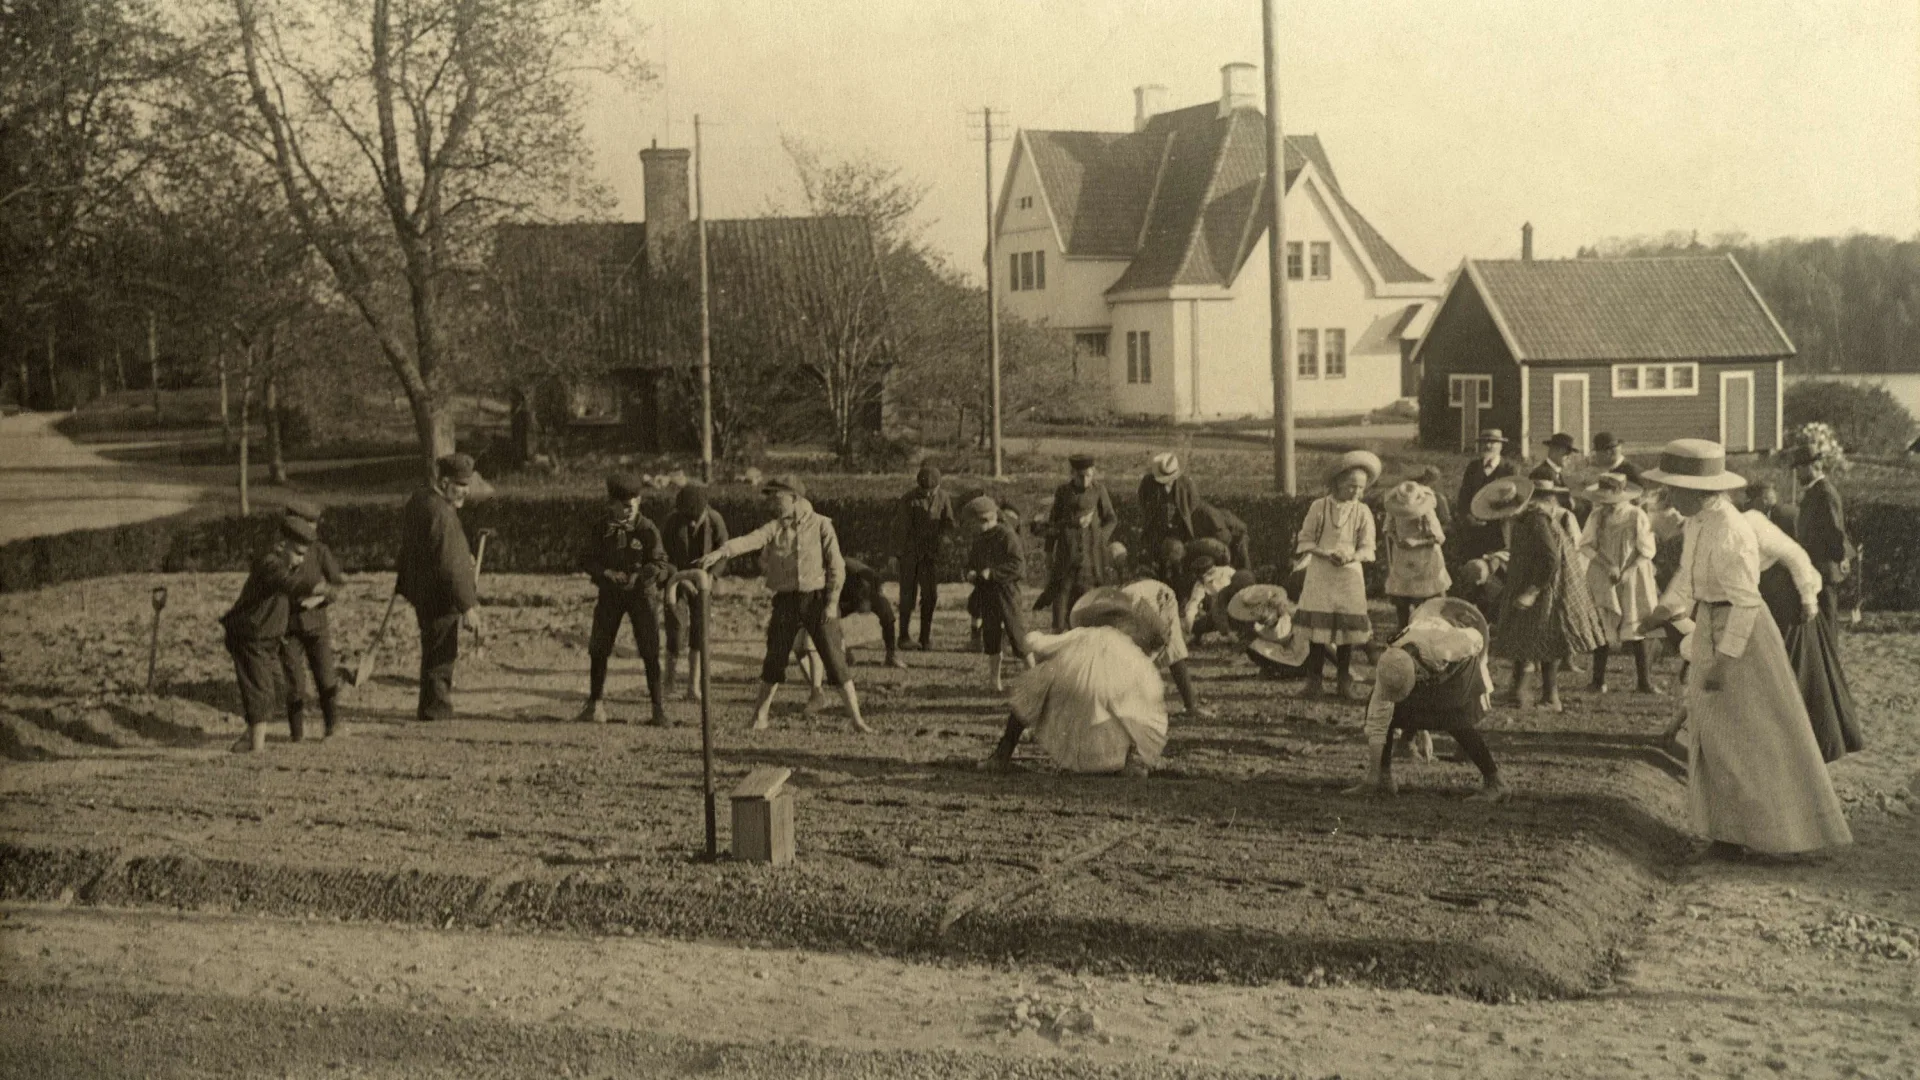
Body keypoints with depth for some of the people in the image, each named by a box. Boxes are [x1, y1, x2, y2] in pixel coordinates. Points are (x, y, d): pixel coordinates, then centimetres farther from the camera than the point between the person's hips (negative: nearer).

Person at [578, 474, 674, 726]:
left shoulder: (647, 529, -11)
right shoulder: (600, 528, -4)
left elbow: (660, 563, -10)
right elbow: (586, 559, -3)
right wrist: (607, 574, -20)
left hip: (641, 592, -2)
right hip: (610, 593, 2)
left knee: (649, 652, -5)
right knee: (598, 648, 5)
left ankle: (658, 706, 1)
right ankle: (595, 703, 18)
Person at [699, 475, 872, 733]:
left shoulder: (821, 525, -2)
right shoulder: (774, 528, 3)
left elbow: (836, 566, -3)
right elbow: (749, 541, -15)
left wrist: (832, 602, -10)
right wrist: (719, 552, -32)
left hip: (818, 599, -2)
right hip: (786, 601, 2)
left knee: (834, 658, -4)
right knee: (775, 658, 5)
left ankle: (857, 718, 2)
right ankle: (760, 716, 18)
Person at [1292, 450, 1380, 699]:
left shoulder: (1363, 512, 0)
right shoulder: (1319, 507, -2)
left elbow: (1367, 548, 2)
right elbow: (1305, 540, 0)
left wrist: (1351, 556, -19)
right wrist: (1325, 554, -16)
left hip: (1350, 575, 1)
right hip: (1320, 574, -1)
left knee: (1347, 630, 2)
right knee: (1317, 627, -2)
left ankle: (1344, 682, 12)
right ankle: (1314, 681, 5)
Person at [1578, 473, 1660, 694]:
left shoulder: (1637, 516, -7)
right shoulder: (1597, 516, -1)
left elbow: (1646, 551, -4)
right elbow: (1586, 544, -1)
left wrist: (1626, 572, -13)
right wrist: (1608, 566, -13)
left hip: (1632, 579, -2)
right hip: (1602, 580, 2)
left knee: (1636, 630, -3)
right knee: (1602, 629, 2)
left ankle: (1644, 681, 3)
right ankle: (1598, 681, 10)